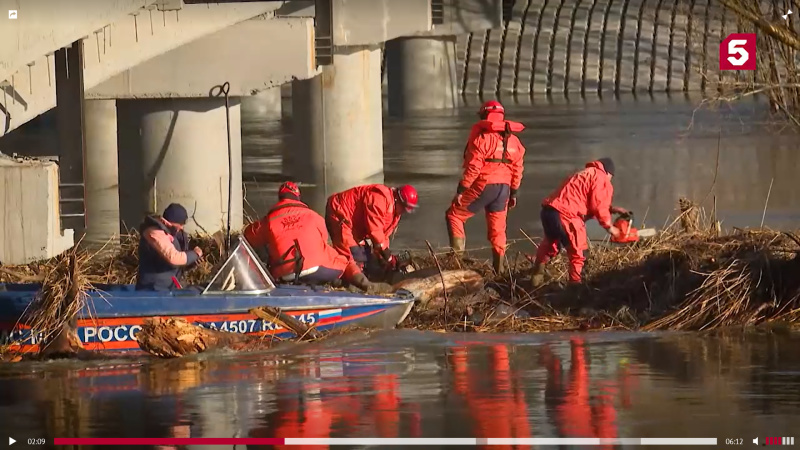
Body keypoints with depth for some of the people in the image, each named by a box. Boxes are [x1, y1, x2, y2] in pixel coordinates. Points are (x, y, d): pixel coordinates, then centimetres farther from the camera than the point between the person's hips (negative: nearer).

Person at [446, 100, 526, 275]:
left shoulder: (481, 136, -10)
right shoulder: (513, 140, 11)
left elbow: (473, 167, -15)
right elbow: (517, 169, 13)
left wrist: (460, 190, -10)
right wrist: (513, 193, 21)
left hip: (483, 187, -6)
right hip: (503, 188, 6)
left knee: (454, 215, 7)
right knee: (497, 229, 14)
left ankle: (458, 253, -5)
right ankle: (500, 268, 13)